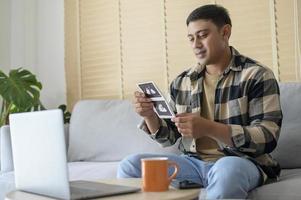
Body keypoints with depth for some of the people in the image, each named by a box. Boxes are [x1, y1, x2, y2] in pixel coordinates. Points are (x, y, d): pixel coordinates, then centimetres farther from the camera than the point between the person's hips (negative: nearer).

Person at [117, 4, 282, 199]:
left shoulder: (256, 75, -6)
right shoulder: (182, 82, 9)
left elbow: (268, 138, -15)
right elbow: (168, 138, 13)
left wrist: (208, 128, -28)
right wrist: (149, 115, -10)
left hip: (241, 162, -4)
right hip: (194, 162, 4)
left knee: (227, 169, -39)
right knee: (130, 165, -14)